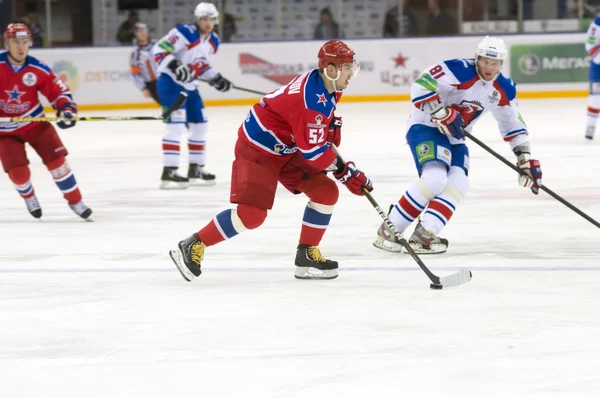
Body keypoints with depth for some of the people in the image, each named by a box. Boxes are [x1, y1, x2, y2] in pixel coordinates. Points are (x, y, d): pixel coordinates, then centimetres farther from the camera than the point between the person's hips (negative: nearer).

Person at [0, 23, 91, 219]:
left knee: (57, 159, -8)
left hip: (35, 123, 1)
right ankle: (29, 197, 25)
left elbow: (59, 91, -3)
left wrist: (67, 109, -20)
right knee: (18, 172, -9)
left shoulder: (38, 69, -12)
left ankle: (75, 201, 6)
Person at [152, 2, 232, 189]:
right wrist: (174, 66, -34)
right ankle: (169, 172, -19)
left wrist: (216, 79, 4)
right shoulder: (184, 33, -19)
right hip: (170, 82, -9)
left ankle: (195, 170, 23)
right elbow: (159, 50, -22)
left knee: (200, 125, 12)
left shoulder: (213, 41, 7)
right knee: (176, 124, -18)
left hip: (189, 86, 9)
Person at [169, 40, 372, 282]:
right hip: (257, 150, -10)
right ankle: (192, 247, -7)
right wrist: (344, 170, -16)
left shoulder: (327, 88, 0)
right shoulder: (312, 98, -30)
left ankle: (307, 255, 7)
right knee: (252, 213, -20)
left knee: (326, 192, 0)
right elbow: (312, 151, -27)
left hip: (285, 149, 10)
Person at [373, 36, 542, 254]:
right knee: (434, 177, -26)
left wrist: (526, 159, 6)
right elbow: (420, 87, -28)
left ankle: (423, 235, -14)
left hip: (453, 137, 8)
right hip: (425, 127, -8)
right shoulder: (459, 71, -22)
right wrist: (443, 115, -30)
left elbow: (513, 125, 12)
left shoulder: (504, 89, 1)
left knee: (458, 183, -12)